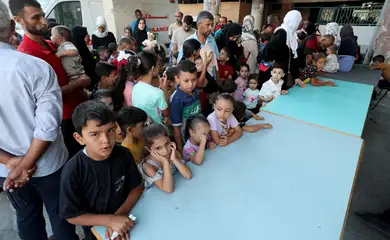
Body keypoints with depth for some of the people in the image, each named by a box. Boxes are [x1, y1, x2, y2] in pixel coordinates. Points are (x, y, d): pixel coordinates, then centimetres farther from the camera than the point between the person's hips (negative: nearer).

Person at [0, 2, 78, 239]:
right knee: (60, 213, 19)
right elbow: (48, 125, -23)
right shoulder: (37, 67, -21)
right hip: (47, 164, -3)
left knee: (26, 216, 25)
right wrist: (26, 164, -14)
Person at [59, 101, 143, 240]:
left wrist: (120, 214, -20)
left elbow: (137, 187, -8)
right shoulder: (73, 171, -26)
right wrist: (110, 220, -26)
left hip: (125, 220, 3)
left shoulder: (124, 155, -19)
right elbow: (71, 215, -18)